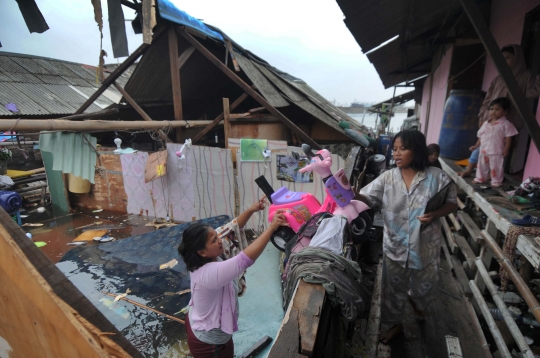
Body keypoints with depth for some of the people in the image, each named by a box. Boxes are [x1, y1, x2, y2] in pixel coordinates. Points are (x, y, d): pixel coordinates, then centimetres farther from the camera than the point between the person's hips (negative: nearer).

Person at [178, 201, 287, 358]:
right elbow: (246, 258, -49)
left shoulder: (203, 259, -15)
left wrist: (251, 210, -21)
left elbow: (229, 231, -12)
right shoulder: (209, 273, -40)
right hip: (209, 341, -7)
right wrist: (272, 227, -46)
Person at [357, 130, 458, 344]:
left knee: (424, 285, 25)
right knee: (393, 288, 17)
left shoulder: (437, 177, -12)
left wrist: (435, 214, -22)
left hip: (425, 245, 0)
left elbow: (452, 203, -2)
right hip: (395, 246, 0)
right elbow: (366, 198, -17)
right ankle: (395, 324, 43)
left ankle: (416, 301, 62)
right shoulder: (387, 178, -11)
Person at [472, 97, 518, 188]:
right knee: (482, 165, 16)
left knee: (496, 167, 2)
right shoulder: (486, 123, 7)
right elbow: (480, 136, 12)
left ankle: (496, 182, 14)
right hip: (484, 150, 5)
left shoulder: (506, 124, -8)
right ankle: (480, 178, 30)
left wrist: (506, 149, -13)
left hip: (497, 152, -5)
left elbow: (508, 138, -9)